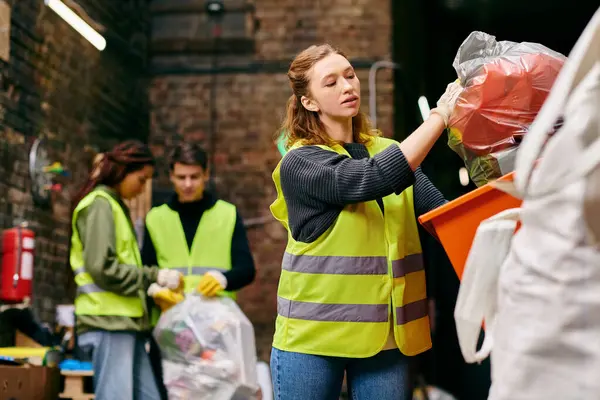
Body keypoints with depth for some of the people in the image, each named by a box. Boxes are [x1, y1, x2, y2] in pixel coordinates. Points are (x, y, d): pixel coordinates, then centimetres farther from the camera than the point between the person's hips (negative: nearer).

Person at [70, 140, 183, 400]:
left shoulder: (115, 205, 23)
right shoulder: (100, 205, -6)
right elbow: (103, 268, -16)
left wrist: (153, 284, 9)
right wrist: (155, 276, -11)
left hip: (125, 321, 9)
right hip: (109, 321, -9)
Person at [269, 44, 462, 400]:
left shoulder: (390, 152, 10)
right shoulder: (300, 163, -6)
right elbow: (375, 178, -23)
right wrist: (441, 115, -20)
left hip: (387, 334, 4)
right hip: (314, 335, -4)